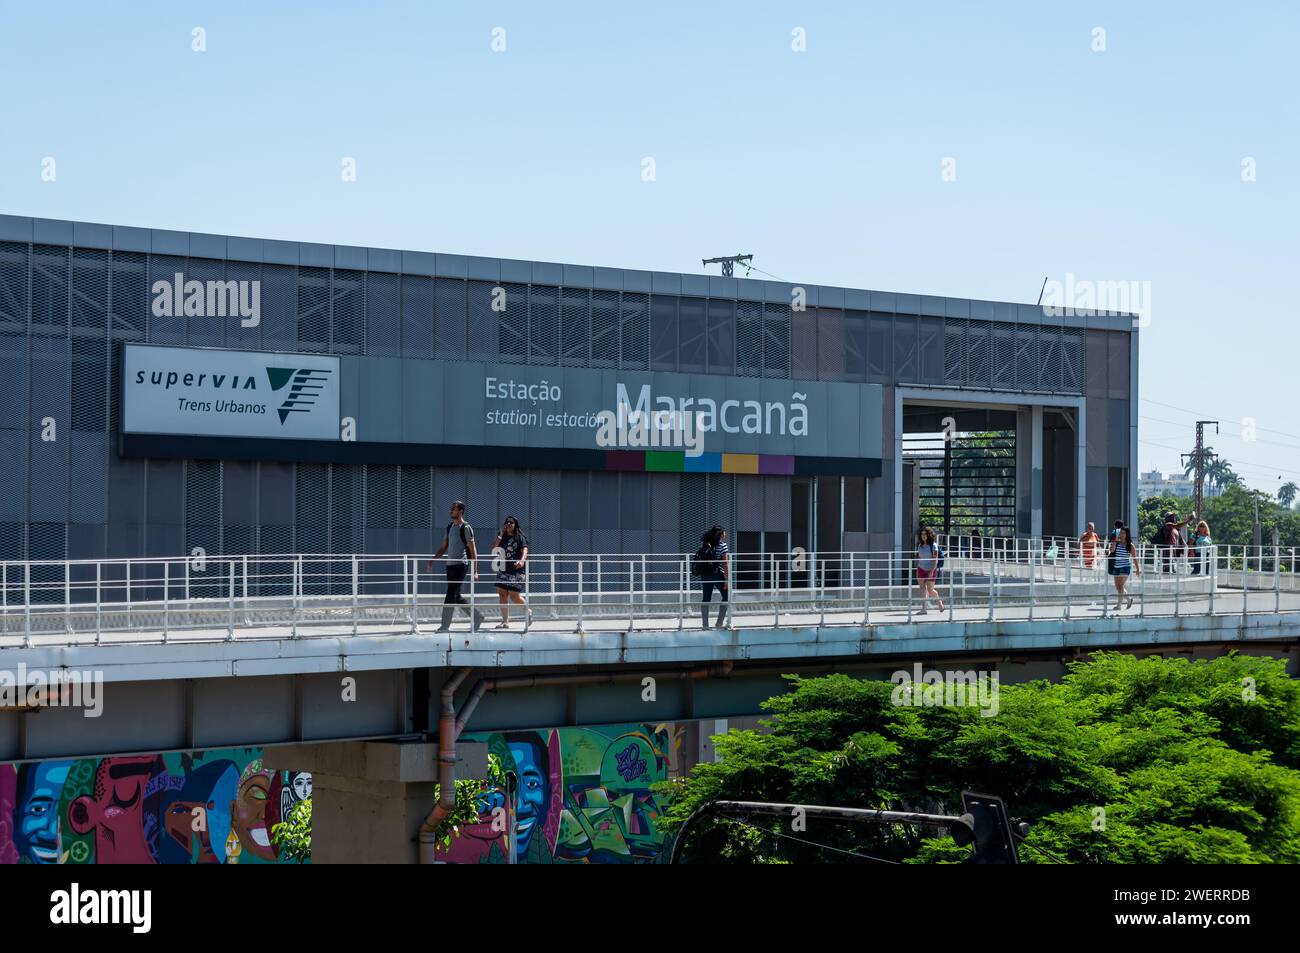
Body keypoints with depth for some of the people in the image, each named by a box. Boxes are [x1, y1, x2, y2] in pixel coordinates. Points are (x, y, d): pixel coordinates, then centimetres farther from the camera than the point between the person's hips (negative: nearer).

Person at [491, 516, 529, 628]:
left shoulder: (520, 538, 1)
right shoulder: (503, 538, 13)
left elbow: (524, 550, -12)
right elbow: (493, 549, 2)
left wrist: (522, 561, -32)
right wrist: (500, 535, -4)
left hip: (516, 571, -5)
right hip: (503, 570, 5)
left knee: (514, 596, -9)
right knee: (502, 595, -2)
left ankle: (527, 609, 21)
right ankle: (505, 622, 2)